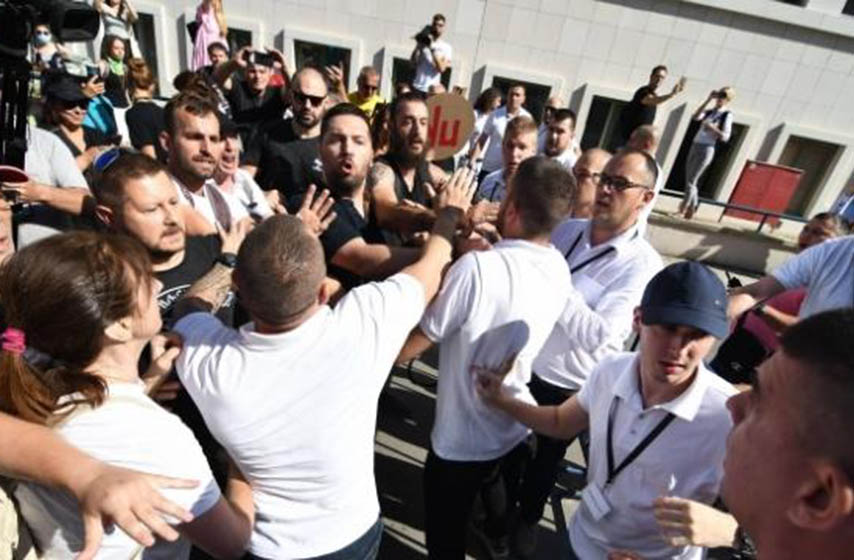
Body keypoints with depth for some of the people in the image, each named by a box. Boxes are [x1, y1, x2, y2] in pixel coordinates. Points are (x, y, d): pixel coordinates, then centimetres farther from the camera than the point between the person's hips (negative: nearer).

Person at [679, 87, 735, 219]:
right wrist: (708, 100, -5)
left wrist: (713, 128, -21)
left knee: (691, 181, -9)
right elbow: (695, 117, -7)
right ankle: (692, 208, 19)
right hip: (695, 147, 6)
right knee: (689, 181, 9)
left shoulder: (727, 115, -2)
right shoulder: (709, 111, 13)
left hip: (707, 149, -6)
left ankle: (683, 209, -2)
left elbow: (725, 137, -9)